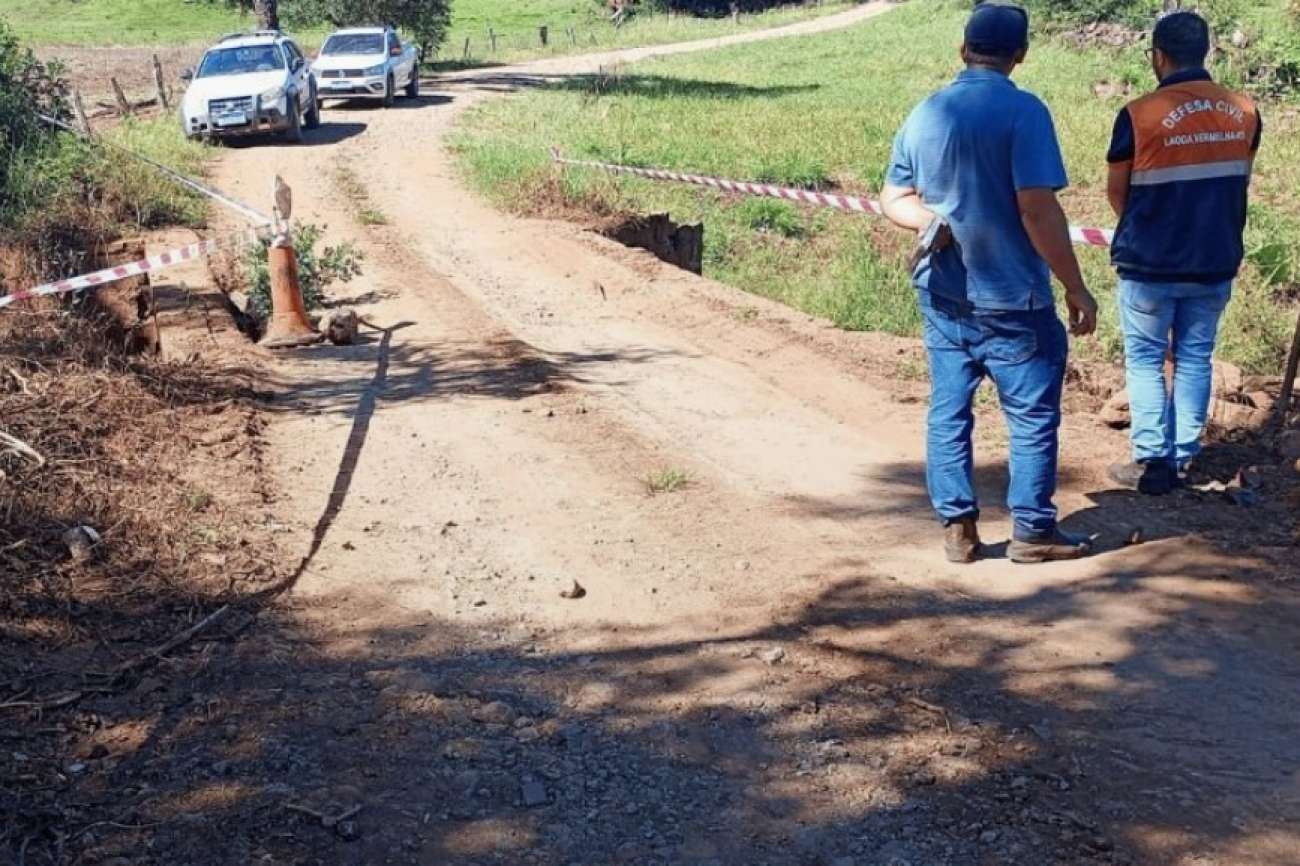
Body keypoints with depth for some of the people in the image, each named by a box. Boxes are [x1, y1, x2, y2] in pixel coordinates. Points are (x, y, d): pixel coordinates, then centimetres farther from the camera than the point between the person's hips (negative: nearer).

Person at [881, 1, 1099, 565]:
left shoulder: (925, 114, 5)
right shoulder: (1022, 111, -14)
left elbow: (894, 199, 12)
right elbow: (1038, 208, -19)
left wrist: (932, 220, -4)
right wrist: (1076, 288, -13)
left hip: (942, 296, 6)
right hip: (1010, 299, -5)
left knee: (948, 412, 11)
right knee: (1033, 415, 7)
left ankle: (957, 528, 16)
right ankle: (1032, 531, 14)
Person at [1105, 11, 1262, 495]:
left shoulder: (1140, 114, -12)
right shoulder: (1245, 113, 1)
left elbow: (1117, 193, -1)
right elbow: (1238, 183, 11)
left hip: (1149, 264, -4)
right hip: (1216, 262, 4)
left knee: (1145, 361, 8)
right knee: (1195, 359, 14)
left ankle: (1153, 464, 7)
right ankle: (1182, 459, 18)